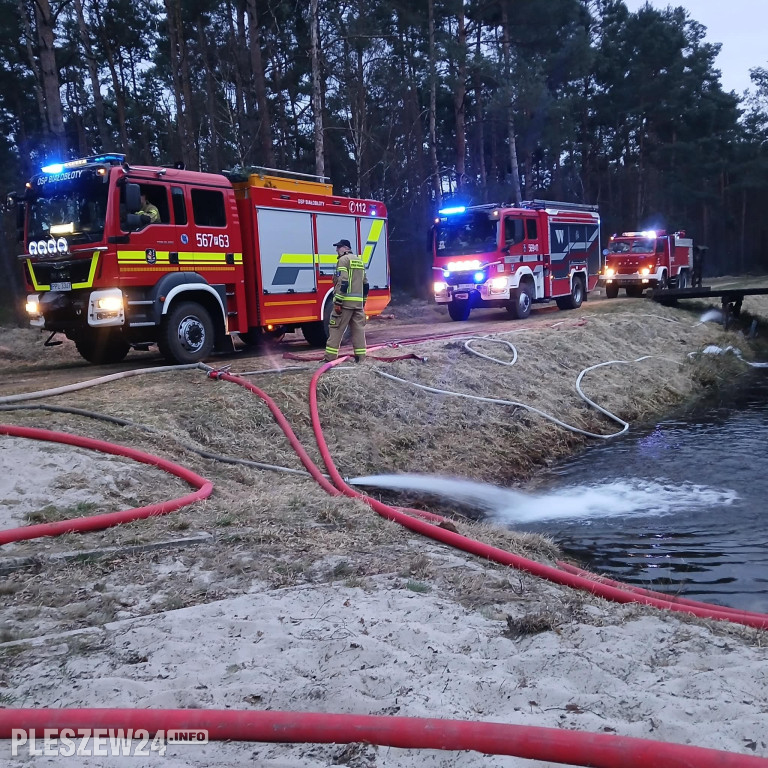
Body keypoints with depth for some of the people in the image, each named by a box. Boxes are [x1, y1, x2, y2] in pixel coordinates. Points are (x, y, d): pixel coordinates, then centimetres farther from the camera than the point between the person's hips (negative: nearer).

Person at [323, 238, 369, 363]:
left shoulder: (344, 260, -6)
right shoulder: (359, 261, 20)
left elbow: (342, 282, -17)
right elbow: (365, 284, 20)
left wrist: (337, 302, -18)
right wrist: (363, 302, 23)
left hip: (346, 301, -8)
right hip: (358, 302, 8)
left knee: (336, 328, -3)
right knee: (359, 328, 7)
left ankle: (330, 357, -3)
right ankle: (360, 357, 6)